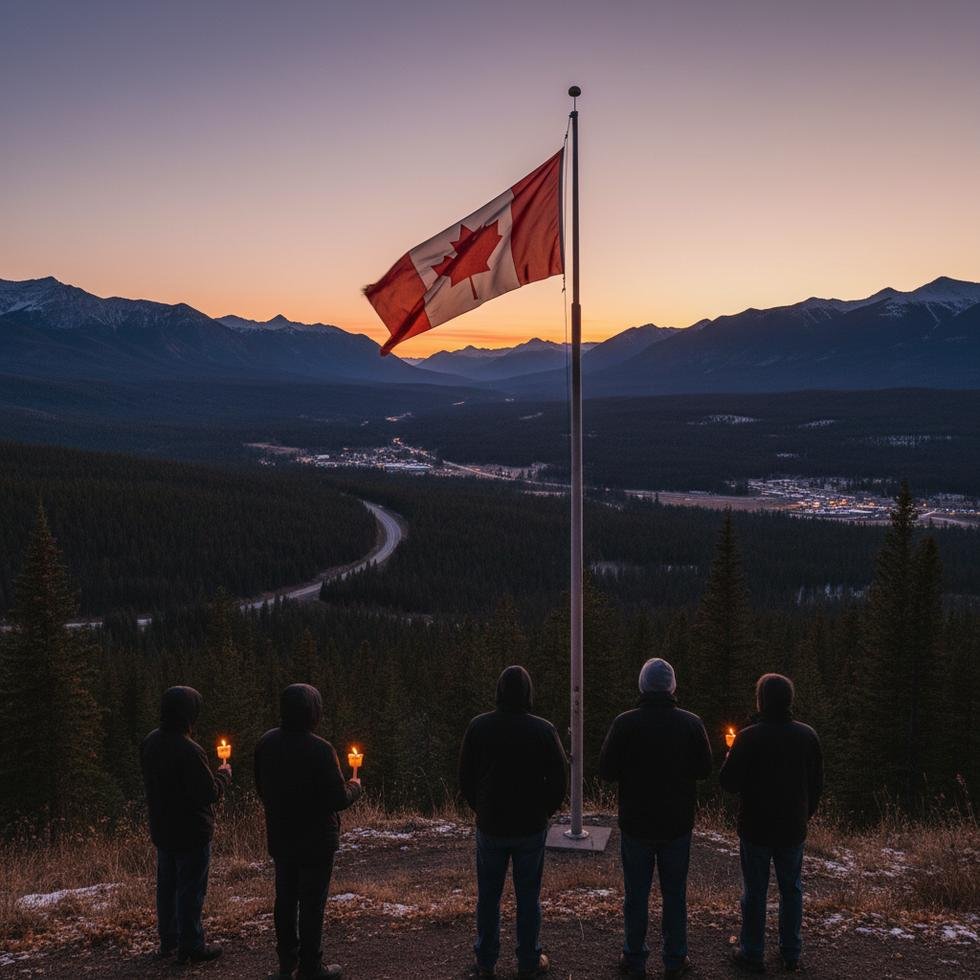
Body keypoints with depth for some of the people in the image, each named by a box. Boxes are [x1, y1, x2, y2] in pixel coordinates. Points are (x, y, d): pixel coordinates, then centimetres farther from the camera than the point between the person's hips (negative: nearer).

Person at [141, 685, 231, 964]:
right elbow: (209, 794, -23)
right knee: (190, 889, 3)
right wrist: (224, 775, -4)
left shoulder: (150, 743, 0)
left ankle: (168, 941, 30)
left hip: (162, 830, 8)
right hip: (191, 833, -8)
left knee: (167, 886, 19)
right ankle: (190, 947, 11)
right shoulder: (188, 752, -28)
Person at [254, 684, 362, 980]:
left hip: (280, 838, 6)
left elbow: (261, 788, 7)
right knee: (312, 903, 5)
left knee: (285, 899, 18)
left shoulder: (266, 744, -4)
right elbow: (338, 799, -21)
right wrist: (354, 787, 0)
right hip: (315, 841, -6)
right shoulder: (320, 750, -24)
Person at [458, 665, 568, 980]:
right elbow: (558, 780, -7)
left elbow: (465, 777, 0)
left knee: (488, 896, 13)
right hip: (531, 826, -1)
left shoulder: (478, 727, -7)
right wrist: (545, 811, 9)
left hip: (490, 826, 1)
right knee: (528, 897, 10)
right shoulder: (543, 730, -12)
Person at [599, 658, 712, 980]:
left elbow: (606, 770, -11)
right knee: (675, 893, 14)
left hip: (636, 823, -1)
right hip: (678, 824, 1)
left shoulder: (625, 723, -14)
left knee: (636, 893, 11)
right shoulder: (691, 723, -9)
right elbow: (704, 769, 0)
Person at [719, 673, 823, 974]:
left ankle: (752, 954, 15)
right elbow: (817, 783, 5)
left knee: (754, 892, 7)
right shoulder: (807, 735, -4)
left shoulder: (749, 738, -18)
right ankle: (791, 953, 23)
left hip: (756, 829, -3)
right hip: (793, 829, 3)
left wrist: (731, 755, 3)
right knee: (792, 890, 16)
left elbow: (728, 782, -15)